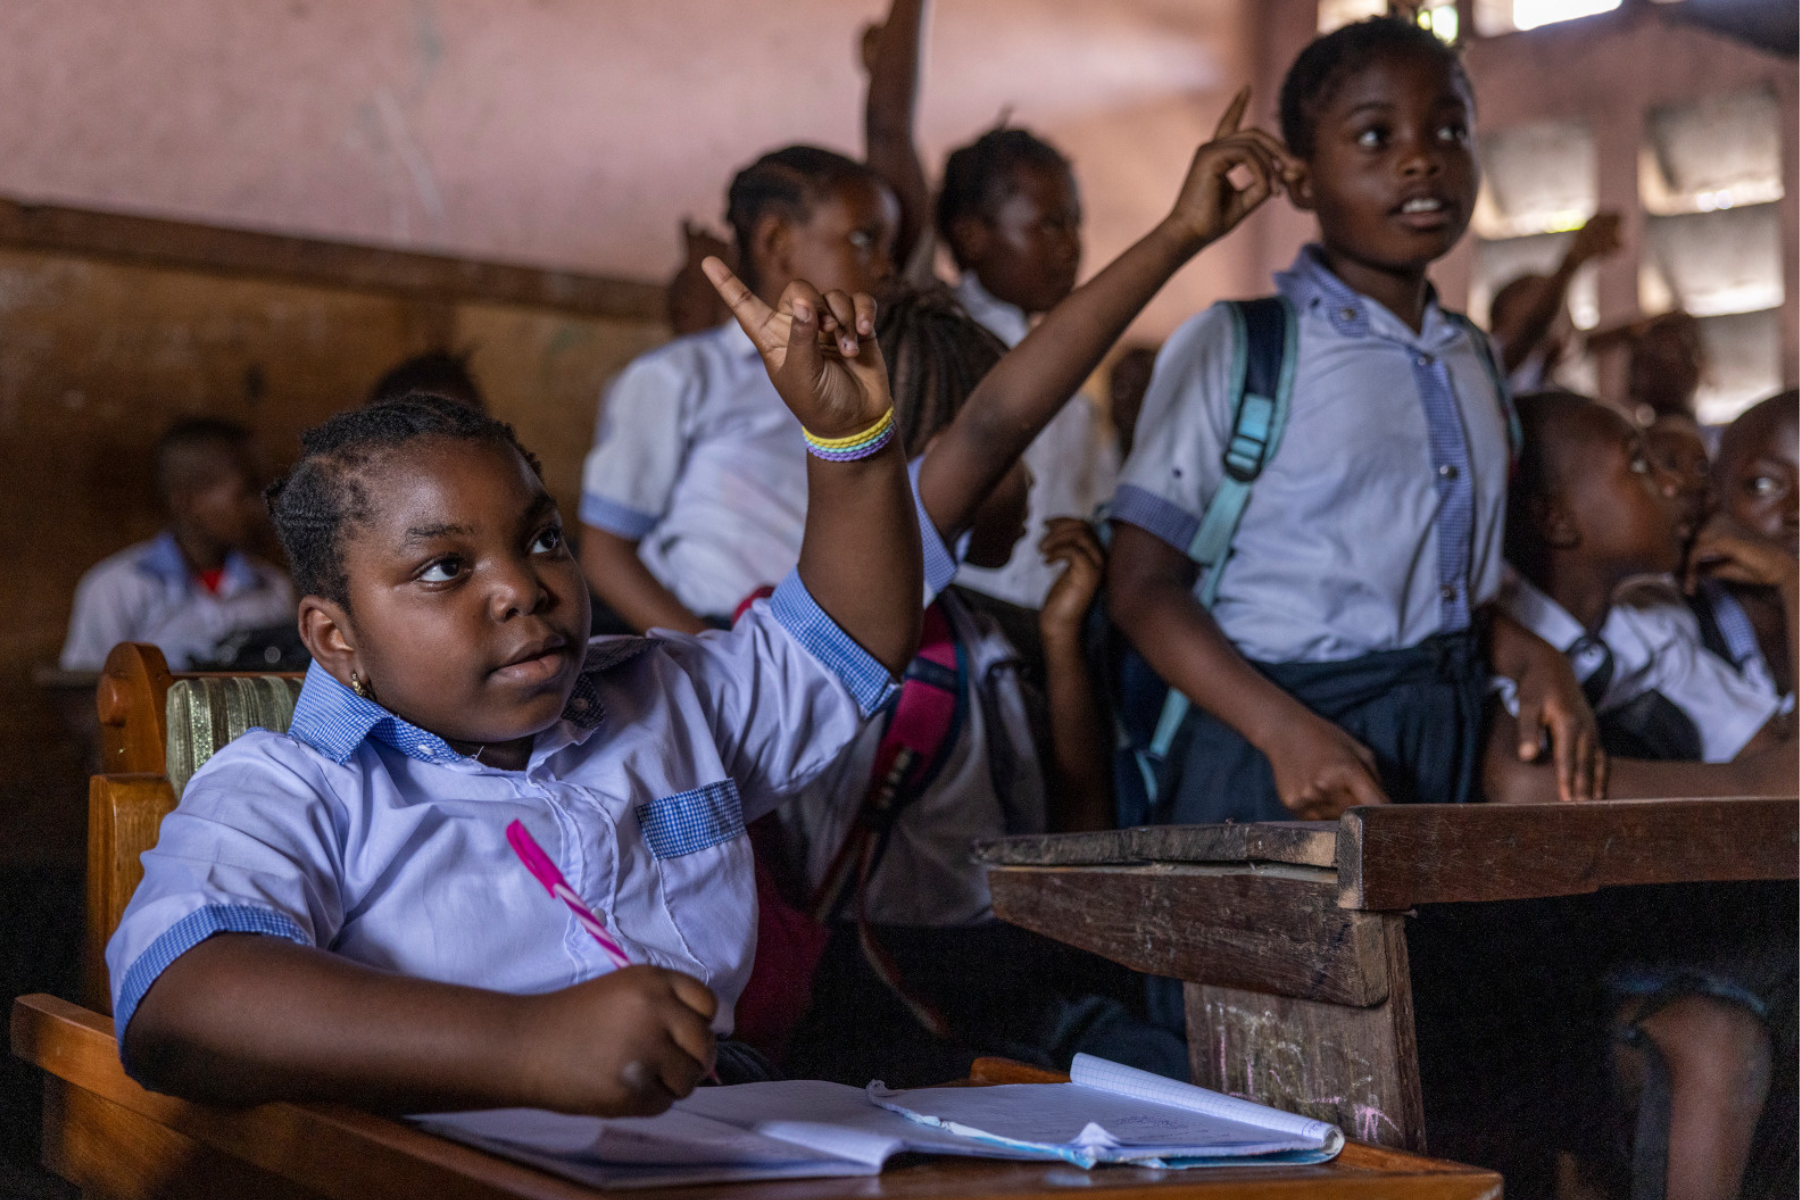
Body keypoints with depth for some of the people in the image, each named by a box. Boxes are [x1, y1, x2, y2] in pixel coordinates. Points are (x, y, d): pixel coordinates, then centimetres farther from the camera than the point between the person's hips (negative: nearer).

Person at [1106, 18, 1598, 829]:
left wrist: (1533, 658, 1)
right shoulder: (1228, 349, -6)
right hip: (1274, 749, -5)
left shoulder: (1472, 364, 13)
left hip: (1451, 746, 5)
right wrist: (1289, 732, -23)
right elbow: (1142, 583, -11)